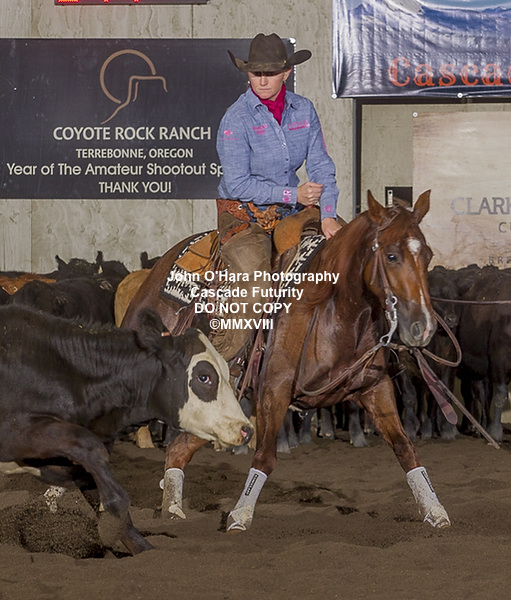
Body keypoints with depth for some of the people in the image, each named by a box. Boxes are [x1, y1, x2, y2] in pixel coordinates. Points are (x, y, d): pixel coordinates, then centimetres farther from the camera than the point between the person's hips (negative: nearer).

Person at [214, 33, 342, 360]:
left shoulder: (304, 110, 3)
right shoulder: (236, 119, -12)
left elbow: (321, 166, 2)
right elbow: (237, 184, -16)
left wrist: (328, 215, -13)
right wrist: (292, 194, -19)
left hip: (292, 211, 6)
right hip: (243, 214, -6)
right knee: (259, 289, -25)